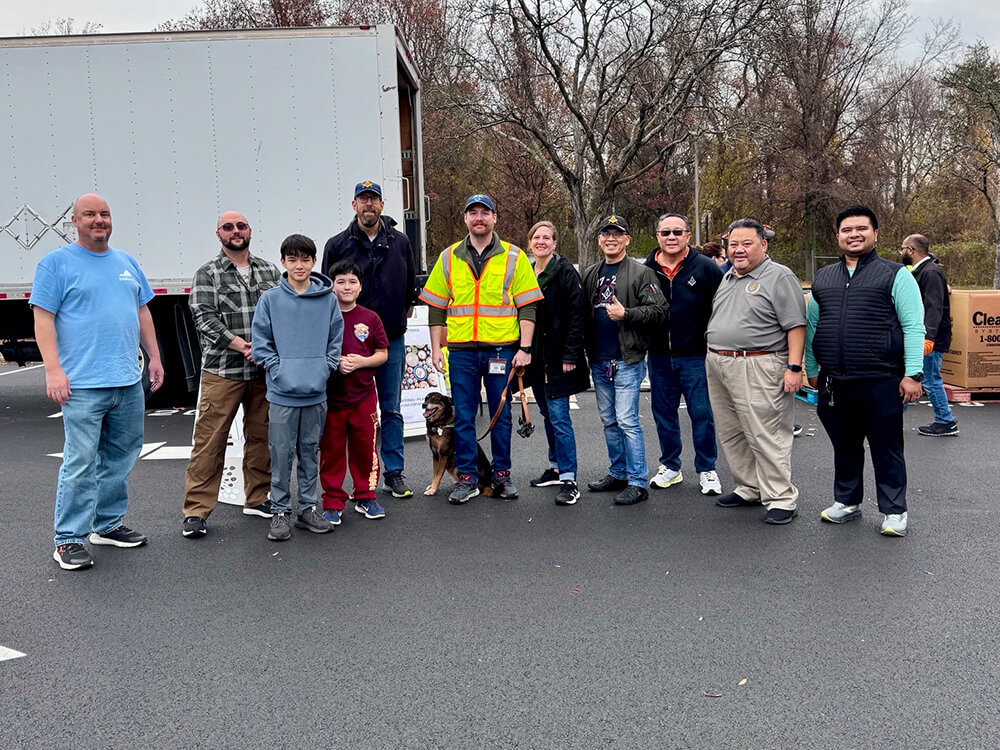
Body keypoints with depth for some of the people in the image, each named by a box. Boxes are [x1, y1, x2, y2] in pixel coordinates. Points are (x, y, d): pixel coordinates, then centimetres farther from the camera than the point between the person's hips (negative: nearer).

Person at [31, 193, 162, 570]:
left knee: (120, 458, 12)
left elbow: (142, 312, 21)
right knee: (80, 463, -5)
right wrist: (53, 370, -16)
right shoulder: (56, 263, -1)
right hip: (83, 384, -6)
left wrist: (154, 357, 14)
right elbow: (43, 317, -7)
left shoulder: (126, 262, 16)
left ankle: (108, 524, 25)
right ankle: (68, 540, 4)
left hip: (129, 382, 6)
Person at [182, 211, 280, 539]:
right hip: (222, 369, -4)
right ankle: (196, 510, 3)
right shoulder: (207, 274, 3)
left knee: (261, 437, 11)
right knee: (209, 440, -4)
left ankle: (257, 499, 25)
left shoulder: (269, 271, 14)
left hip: (264, 369, 4)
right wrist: (240, 345, -17)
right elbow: (204, 317, -8)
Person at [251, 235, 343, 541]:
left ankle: (308, 507, 23)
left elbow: (336, 339, 7)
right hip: (282, 392, -2)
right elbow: (260, 342, 0)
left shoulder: (328, 298, 4)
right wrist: (279, 371, -10)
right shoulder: (270, 299, -1)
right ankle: (280, 512, 14)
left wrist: (324, 370, -4)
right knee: (281, 453, 3)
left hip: (317, 391, 2)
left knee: (311, 451, 12)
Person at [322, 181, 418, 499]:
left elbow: (411, 287, 15)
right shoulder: (337, 245, 1)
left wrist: (399, 318, 10)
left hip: (392, 340, 1)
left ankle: (394, 472, 17)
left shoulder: (400, 242, 6)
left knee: (392, 410, 8)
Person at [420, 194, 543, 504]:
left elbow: (527, 307, 1)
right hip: (461, 350, 2)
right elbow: (436, 307, 11)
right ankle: (466, 478, 15)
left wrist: (525, 347, -7)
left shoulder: (514, 257, 3)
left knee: (501, 414, 8)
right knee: (463, 416, 5)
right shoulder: (448, 258, 9)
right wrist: (436, 348, 5)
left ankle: (502, 474, 20)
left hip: (502, 349, -1)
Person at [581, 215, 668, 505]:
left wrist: (625, 314, -19)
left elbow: (658, 311, -10)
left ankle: (637, 482, -1)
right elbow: (581, 313, 18)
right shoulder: (590, 275, 14)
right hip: (599, 361, 7)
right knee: (609, 420, 14)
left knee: (627, 420, -9)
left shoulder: (640, 273, -4)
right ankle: (618, 473, 26)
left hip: (627, 359, -7)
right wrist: (586, 352, 7)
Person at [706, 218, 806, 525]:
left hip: (757, 369, -8)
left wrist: (794, 366, -18)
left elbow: (796, 325, -11)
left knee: (766, 437, -7)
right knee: (731, 434, 13)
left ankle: (780, 499, 1)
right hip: (717, 366, 8)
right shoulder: (727, 278, 19)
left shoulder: (779, 277, -5)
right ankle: (749, 489, 25)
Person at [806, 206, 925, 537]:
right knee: (844, 446, 15)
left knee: (886, 448, 5)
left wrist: (912, 374, -11)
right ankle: (847, 502, 30)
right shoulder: (823, 278, 13)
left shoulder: (895, 275, -1)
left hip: (881, 382, -4)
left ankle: (894, 511, 18)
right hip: (834, 382, 4)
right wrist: (811, 370, 16)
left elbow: (913, 326, -5)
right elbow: (811, 326, 18)